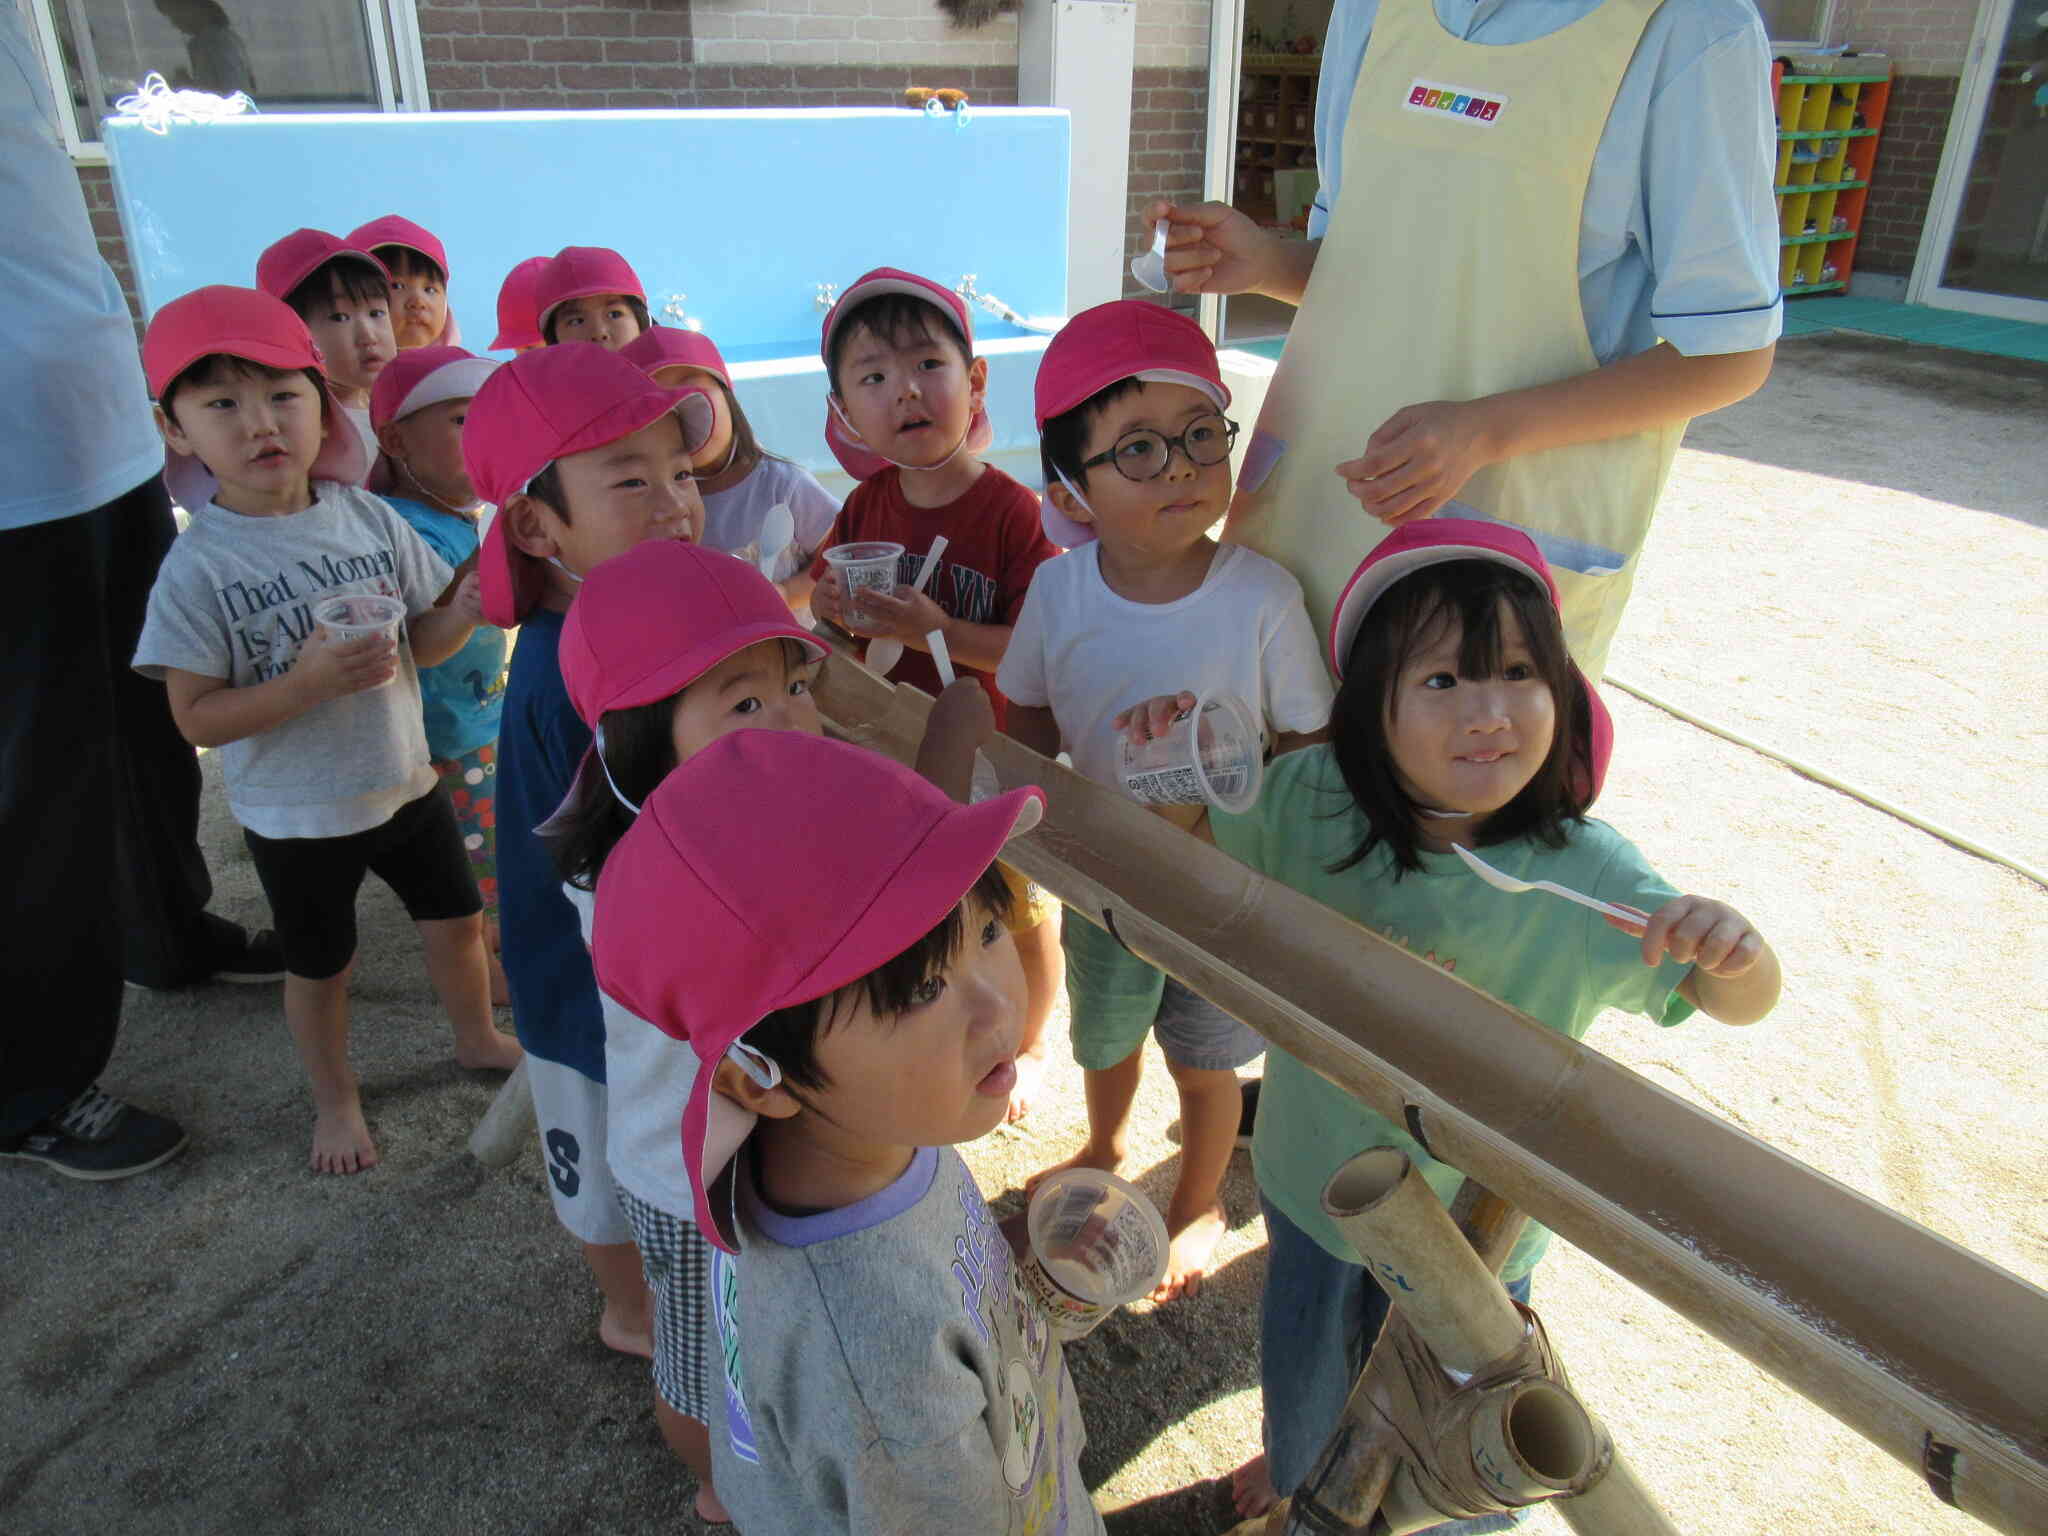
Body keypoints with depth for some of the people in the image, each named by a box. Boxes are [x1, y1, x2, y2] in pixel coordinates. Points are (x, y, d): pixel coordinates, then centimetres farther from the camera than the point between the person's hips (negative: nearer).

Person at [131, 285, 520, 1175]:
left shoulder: (370, 518, -8)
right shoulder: (199, 567, -19)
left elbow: (421, 642, 1)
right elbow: (197, 718, -18)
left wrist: (463, 612, -21)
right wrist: (310, 680, -32)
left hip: (403, 781, 3)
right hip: (295, 817, -3)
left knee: (455, 919, 19)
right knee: (320, 966, 16)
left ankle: (478, 1039, 47)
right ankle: (334, 1099, 42)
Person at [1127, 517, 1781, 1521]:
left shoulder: (1585, 874, -27)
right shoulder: (1308, 801, -21)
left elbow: (1738, 1003, -22)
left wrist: (1733, 948, -45)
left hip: (1473, 1220, -2)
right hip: (1314, 1176, 2)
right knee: (1300, 1369, 31)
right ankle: (1296, 1474, 66)